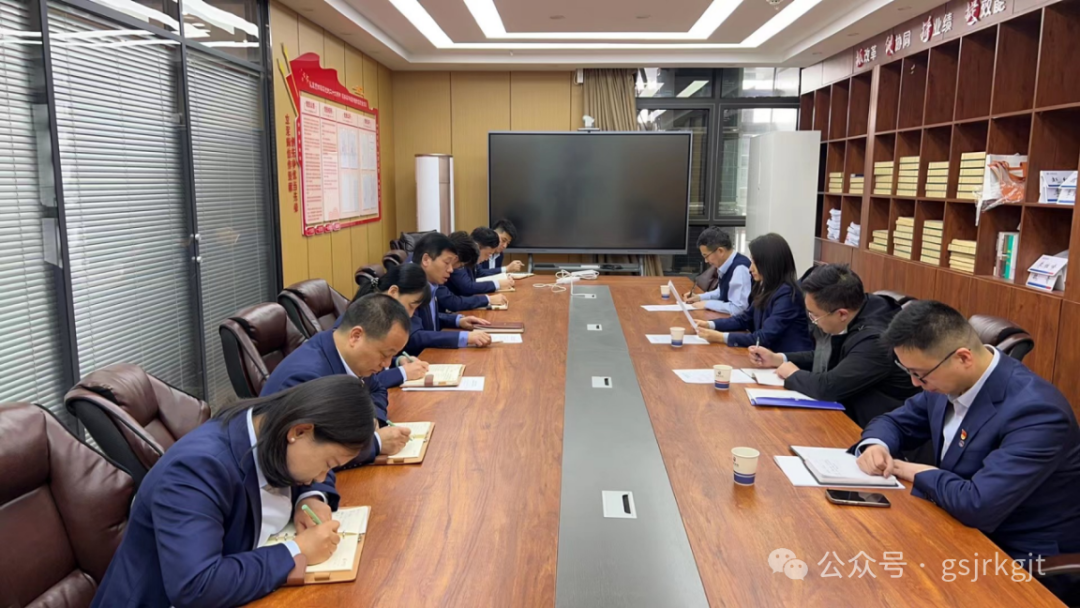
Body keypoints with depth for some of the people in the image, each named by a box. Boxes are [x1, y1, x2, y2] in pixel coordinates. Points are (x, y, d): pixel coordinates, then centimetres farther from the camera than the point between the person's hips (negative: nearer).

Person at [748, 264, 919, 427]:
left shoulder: (876, 339, -29)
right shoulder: (856, 311, -3)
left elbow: (827, 386, -30)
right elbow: (827, 357, 13)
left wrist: (793, 374, -12)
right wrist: (777, 359, 5)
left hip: (875, 429, -7)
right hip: (851, 412, 8)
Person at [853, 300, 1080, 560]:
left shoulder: (1035, 410, -28)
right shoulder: (949, 380, -6)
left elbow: (978, 506, -36)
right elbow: (895, 422, 10)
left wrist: (917, 473, -18)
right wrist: (875, 446, -13)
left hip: (1020, 556, -6)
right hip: (964, 526, 7)